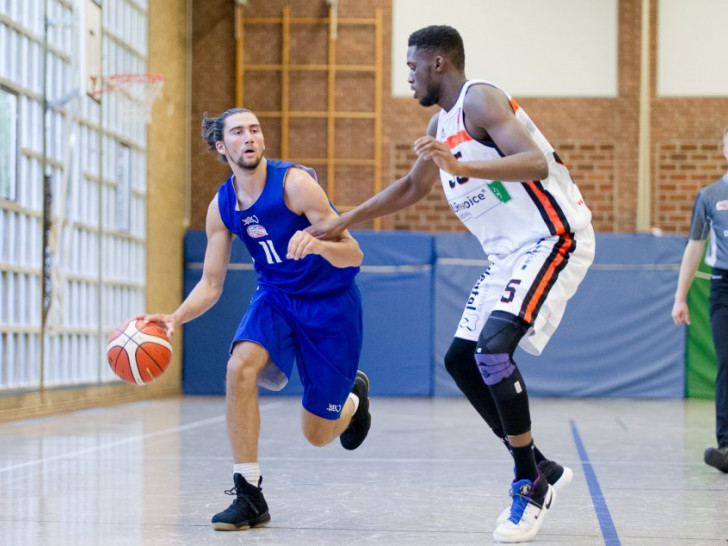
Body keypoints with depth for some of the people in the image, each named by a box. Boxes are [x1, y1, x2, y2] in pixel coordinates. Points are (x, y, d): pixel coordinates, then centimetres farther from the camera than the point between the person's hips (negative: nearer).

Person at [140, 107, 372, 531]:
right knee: (240, 366, -29)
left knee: (318, 434, 1)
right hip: (275, 295, 4)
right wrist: (175, 318, -18)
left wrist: (318, 244, -45)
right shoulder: (222, 206, -6)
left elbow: (353, 256, -23)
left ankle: (354, 395, 40)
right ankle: (249, 496, -19)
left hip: (331, 301, -4)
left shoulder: (294, 183, -22)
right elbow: (211, 285, 1)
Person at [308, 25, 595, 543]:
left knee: (493, 347, -25)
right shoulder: (441, 124, 15)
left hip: (552, 238, -10)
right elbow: (412, 187, 31)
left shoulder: (480, 100, -14)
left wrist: (461, 166, -39)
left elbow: (537, 163, -28)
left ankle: (530, 483, -13)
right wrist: (344, 221, 30)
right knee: (461, 358, 9)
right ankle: (542, 470, 17)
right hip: (510, 252, 11)